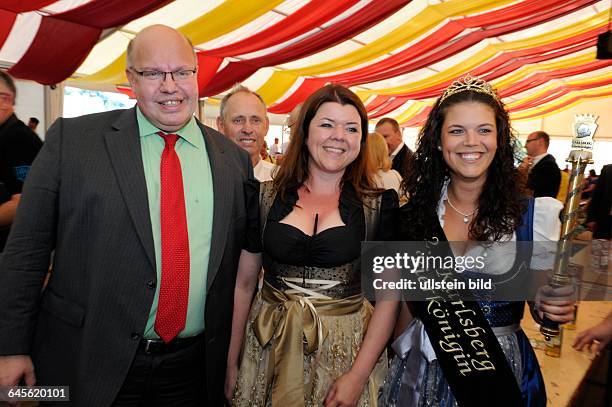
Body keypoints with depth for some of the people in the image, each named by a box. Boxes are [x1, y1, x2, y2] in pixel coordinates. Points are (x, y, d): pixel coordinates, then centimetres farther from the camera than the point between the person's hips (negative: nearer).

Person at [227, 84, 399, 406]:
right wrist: (231, 362, 1)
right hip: (269, 349, 2)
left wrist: (358, 376, -12)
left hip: (346, 349, -1)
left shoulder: (380, 204, -6)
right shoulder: (266, 197, -3)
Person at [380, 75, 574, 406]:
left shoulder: (538, 213, -11)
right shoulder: (414, 211, -6)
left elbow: (545, 301, 0)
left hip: (502, 369, -1)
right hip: (421, 367, 2)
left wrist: (556, 309, -19)